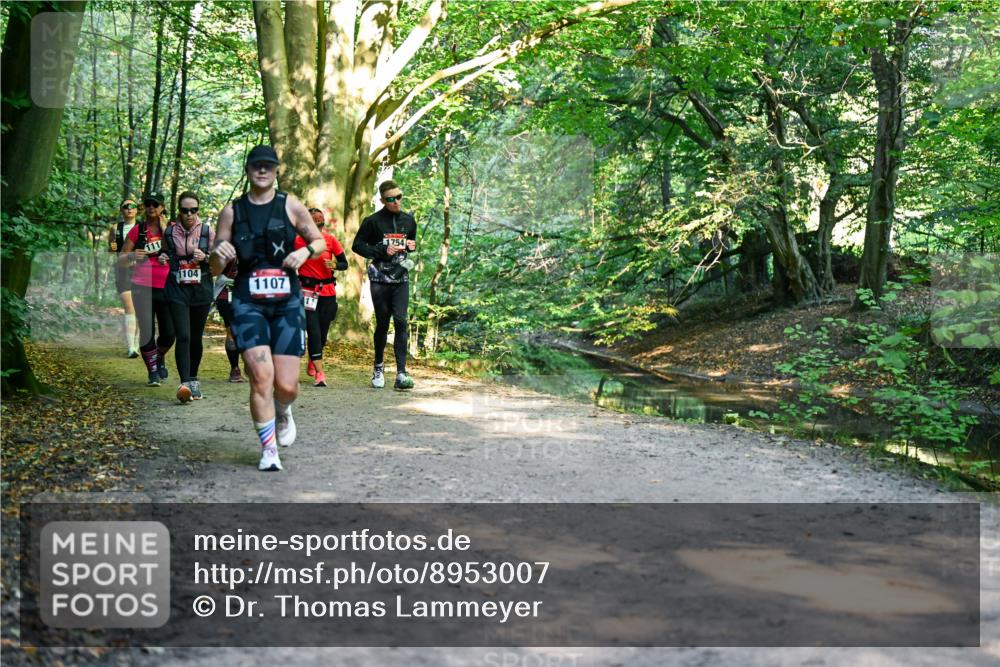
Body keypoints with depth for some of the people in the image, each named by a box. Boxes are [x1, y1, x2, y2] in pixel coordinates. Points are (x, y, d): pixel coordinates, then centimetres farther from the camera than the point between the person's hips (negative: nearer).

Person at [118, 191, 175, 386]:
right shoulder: (137, 230, 7)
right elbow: (120, 260, 7)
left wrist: (163, 228, -14)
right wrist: (132, 256, -13)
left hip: (166, 287, 0)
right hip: (143, 288, 0)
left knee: (168, 333, 0)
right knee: (147, 332, -4)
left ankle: (160, 358, 32)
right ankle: (153, 372, 9)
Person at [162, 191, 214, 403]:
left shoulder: (207, 231, 2)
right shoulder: (170, 232, 5)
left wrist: (205, 257, -15)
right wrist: (162, 259, -2)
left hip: (201, 290, 1)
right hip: (177, 290, -1)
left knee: (196, 337, 9)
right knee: (183, 336, -14)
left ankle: (193, 380, 25)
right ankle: (185, 383, -19)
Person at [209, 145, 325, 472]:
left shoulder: (291, 206, 3)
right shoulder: (232, 211, 6)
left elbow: (320, 241, 14)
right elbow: (216, 269, 8)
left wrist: (305, 251, -8)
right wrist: (220, 255, -15)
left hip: (287, 301, 0)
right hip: (248, 302, 0)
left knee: (287, 385, -4)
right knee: (261, 377, -14)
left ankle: (283, 413, 34)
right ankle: (268, 448, 3)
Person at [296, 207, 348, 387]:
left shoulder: (330, 240, -2)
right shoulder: (299, 241, -5)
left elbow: (344, 264, 3)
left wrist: (334, 265, -16)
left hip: (327, 291, 2)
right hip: (307, 290, -2)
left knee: (323, 331, 10)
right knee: (313, 330, -12)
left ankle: (312, 362, 37)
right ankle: (319, 373, -13)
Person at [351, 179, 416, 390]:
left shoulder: (408, 220, 11)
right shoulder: (373, 221, -3)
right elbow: (357, 245, -1)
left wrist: (412, 246, 2)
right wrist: (382, 252, -13)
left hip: (401, 280, 2)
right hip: (379, 280, -2)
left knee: (401, 321, -10)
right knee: (382, 324, 5)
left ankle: (401, 373, -13)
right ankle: (378, 368, 25)